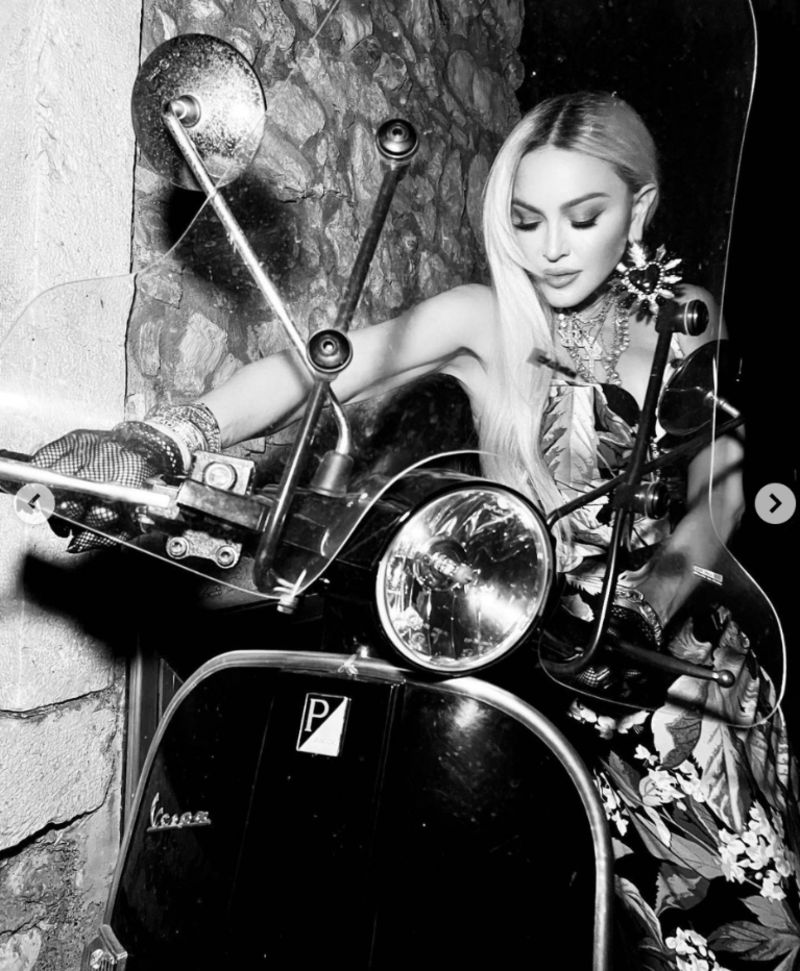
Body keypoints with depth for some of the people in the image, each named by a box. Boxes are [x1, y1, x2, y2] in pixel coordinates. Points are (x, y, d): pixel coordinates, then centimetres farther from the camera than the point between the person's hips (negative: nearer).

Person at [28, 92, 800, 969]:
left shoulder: (685, 318, 1)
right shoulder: (484, 318, -7)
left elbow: (718, 492, -1)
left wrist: (647, 610, -20)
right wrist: (157, 440, -39)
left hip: (663, 628, 2)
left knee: (729, 884, -4)